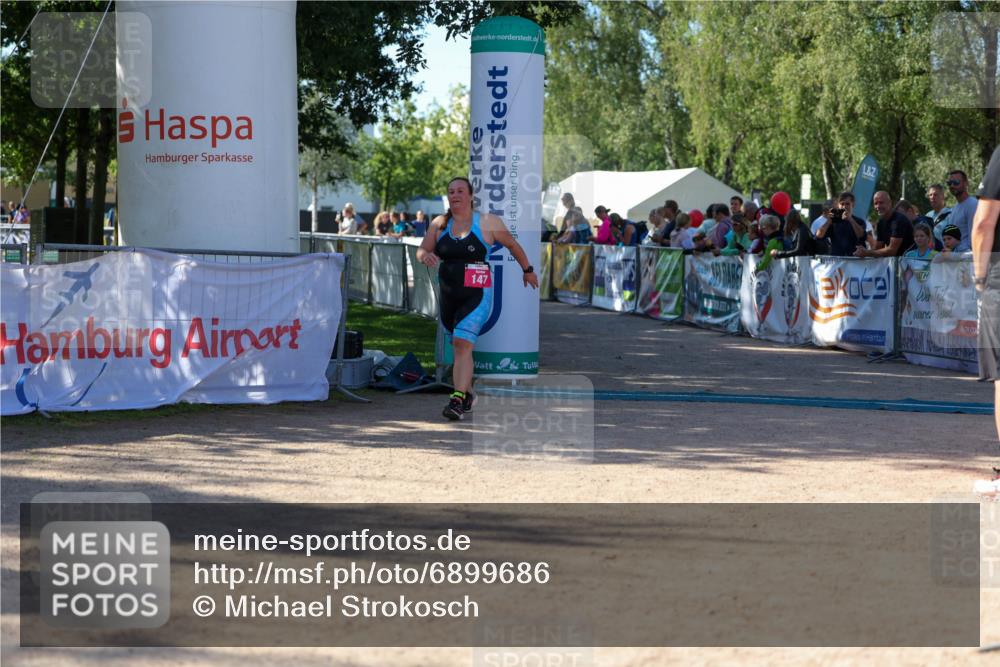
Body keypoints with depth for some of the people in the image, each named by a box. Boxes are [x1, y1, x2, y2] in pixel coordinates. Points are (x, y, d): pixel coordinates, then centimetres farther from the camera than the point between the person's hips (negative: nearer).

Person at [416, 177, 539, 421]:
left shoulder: (488, 222, -2)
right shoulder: (439, 224, 7)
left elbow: (512, 245, 11)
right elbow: (421, 251, 8)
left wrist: (527, 270, 21)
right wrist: (425, 257, -17)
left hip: (477, 294, -5)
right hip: (448, 295, 5)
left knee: (463, 343, -19)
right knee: (458, 346, 16)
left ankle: (458, 400, -24)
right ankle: (468, 394, 34)